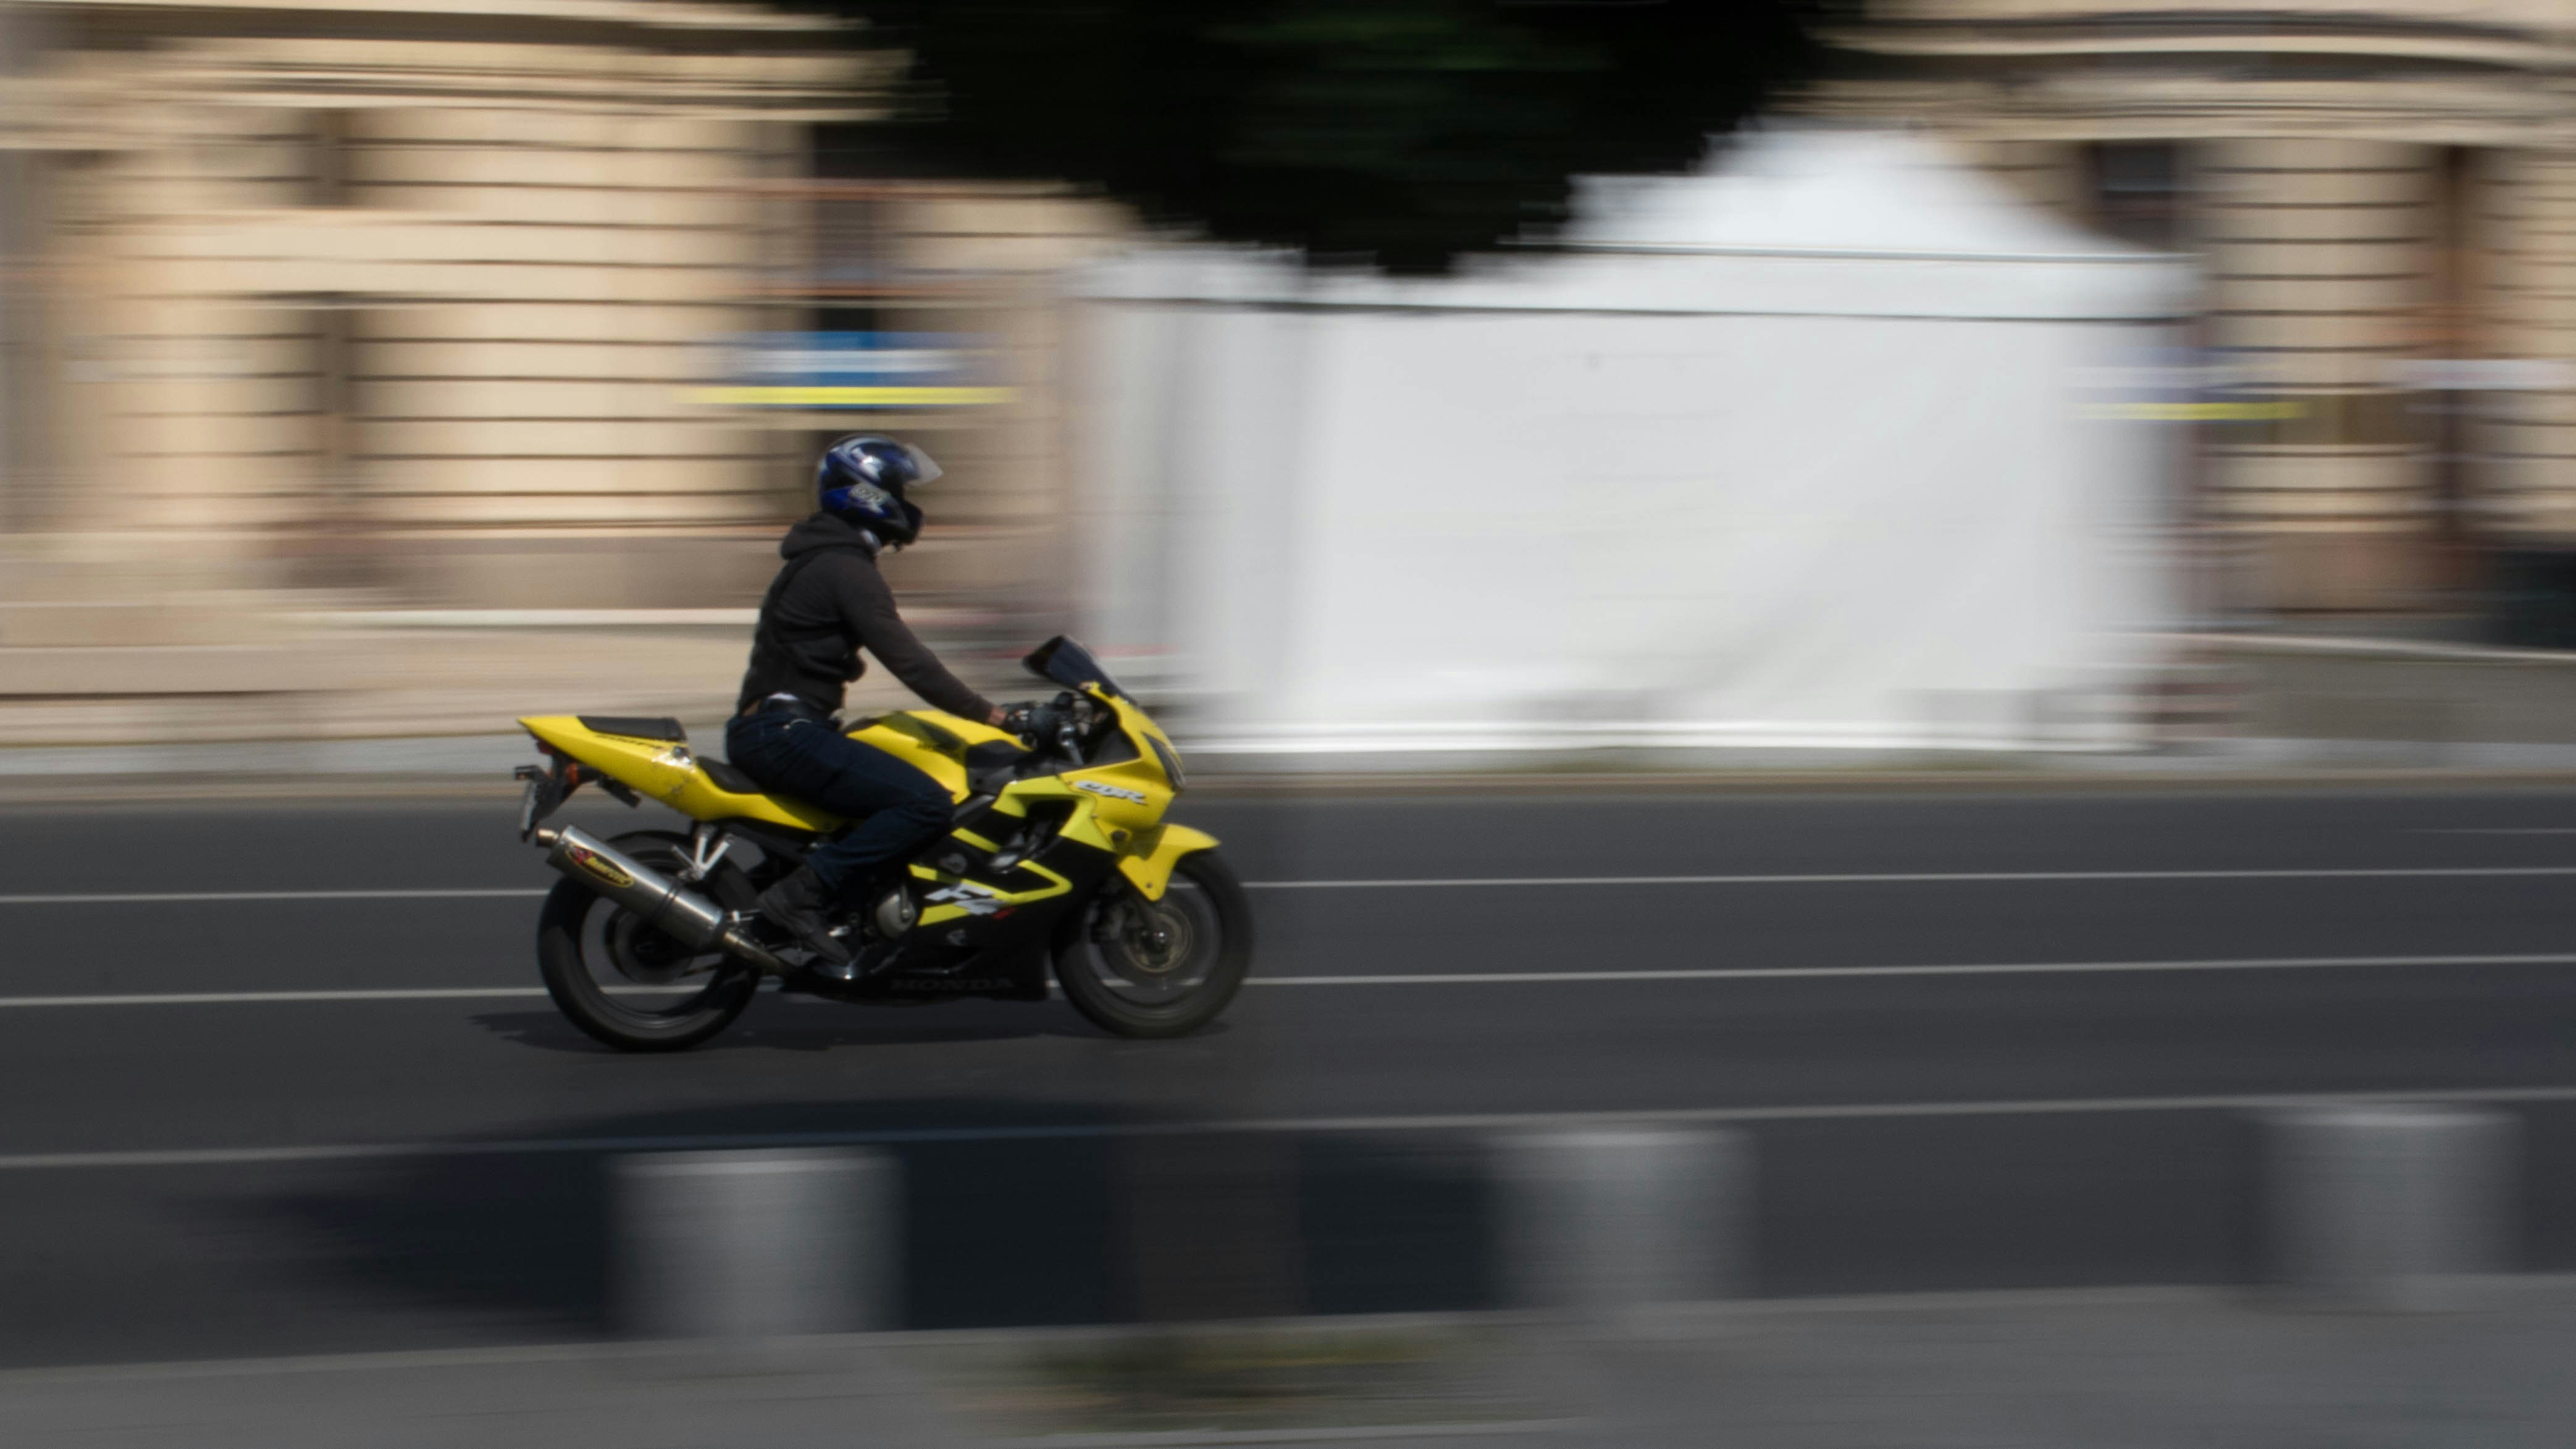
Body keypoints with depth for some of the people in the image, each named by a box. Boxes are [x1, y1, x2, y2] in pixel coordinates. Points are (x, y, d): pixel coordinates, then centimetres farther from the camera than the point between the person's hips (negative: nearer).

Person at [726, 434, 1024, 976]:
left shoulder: (822, 559, 21)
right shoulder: (846, 569, -12)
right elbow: (905, 660, -18)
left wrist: (980, 711, 28)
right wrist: (992, 716, -16)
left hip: (765, 728, 11)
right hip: (785, 732, -11)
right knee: (925, 804, -21)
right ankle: (803, 896, -21)